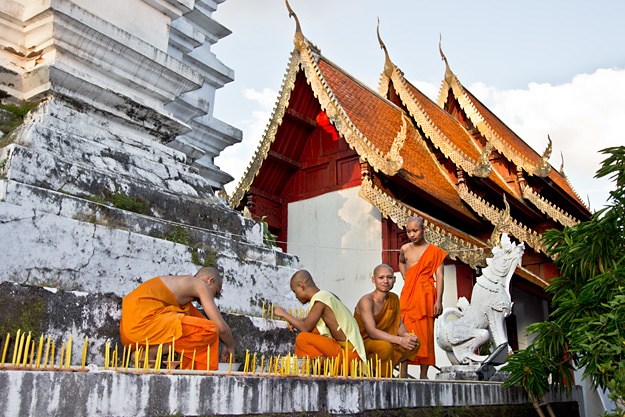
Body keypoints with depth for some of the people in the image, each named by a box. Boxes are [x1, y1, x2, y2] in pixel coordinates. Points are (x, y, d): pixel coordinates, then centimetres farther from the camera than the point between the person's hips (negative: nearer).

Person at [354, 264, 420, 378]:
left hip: (382, 338, 8)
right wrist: (399, 340, -36)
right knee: (385, 346, -36)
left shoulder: (394, 298, 4)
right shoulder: (366, 301, -21)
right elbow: (372, 331, -29)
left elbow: (398, 324, 6)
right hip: (362, 342, -7)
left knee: (414, 343, -9)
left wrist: (406, 335, -19)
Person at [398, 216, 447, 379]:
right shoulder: (405, 249, 10)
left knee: (425, 333, -1)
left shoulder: (435, 251, -1)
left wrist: (438, 300, -12)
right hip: (407, 294, 3)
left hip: (425, 295, -3)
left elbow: (439, 276, -5)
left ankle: (423, 374, 5)